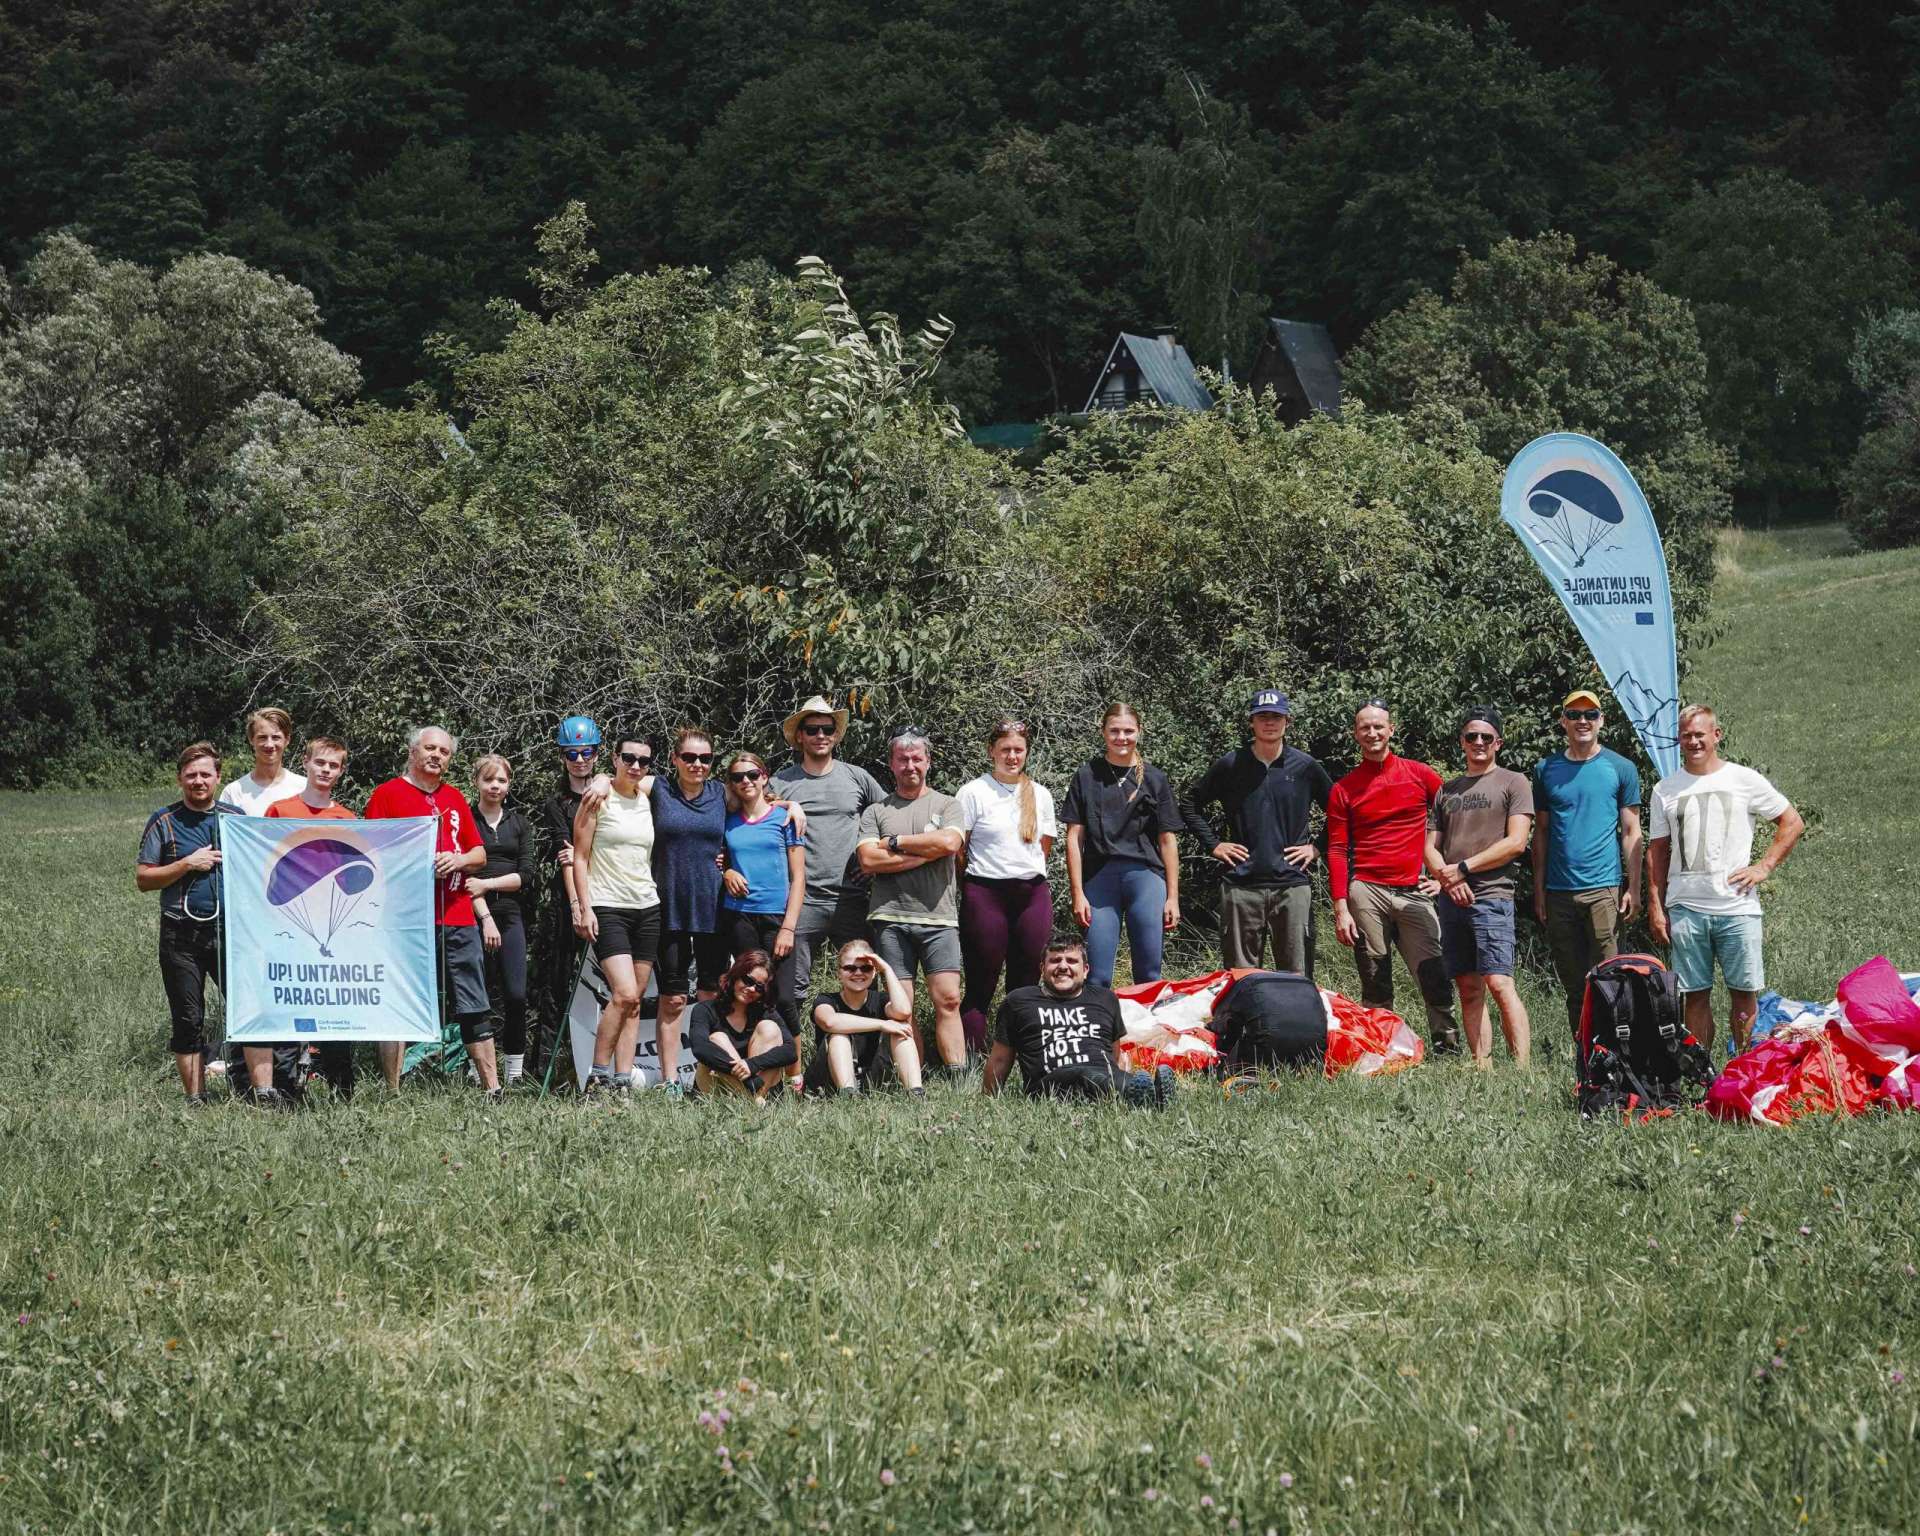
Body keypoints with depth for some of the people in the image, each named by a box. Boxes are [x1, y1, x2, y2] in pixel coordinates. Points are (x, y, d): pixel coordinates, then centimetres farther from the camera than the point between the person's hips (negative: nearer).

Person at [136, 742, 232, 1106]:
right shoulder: (164, 823, 4)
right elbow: (143, 879, 0)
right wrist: (187, 864, -10)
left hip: (231, 930, 1)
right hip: (182, 936, -1)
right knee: (188, 1020, 2)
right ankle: (195, 1099, 9)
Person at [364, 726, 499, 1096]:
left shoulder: (455, 798, 18)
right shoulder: (387, 794, 2)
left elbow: (479, 854, 20)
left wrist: (458, 860, -2)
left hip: (458, 917, 5)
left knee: (474, 1009, 6)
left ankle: (493, 1089, 10)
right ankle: (393, 1093, 0)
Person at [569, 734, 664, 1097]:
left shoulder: (648, 798, 10)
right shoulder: (599, 797, -4)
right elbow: (580, 856, -4)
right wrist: (585, 908, -11)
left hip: (647, 907, 6)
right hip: (608, 907, -6)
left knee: (634, 1000, 2)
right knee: (625, 994, -18)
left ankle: (623, 1081, 2)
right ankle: (597, 1077, -7)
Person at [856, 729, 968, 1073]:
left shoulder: (946, 805, 12)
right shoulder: (876, 811, 12)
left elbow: (950, 842, -8)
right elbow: (868, 860, -3)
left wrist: (895, 842, -3)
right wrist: (924, 853, -6)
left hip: (938, 918, 0)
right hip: (891, 918, 0)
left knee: (948, 999, -9)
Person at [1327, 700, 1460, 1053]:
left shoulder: (1419, 774, 7)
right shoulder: (1343, 790, 8)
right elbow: (1337, 851, 5)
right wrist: (1341, 908, -4)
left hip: (1414, 892, 0)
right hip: (1366, 892, 0)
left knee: (1434, 977, -10)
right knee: (1375, 984, 1)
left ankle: (1449, 1050, -9)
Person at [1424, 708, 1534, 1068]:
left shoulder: (1513, 783, 6)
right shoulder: (1447, 790, 21)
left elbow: (1515, 843, -5)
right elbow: (1430, 847, 17)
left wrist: (1463, 868, -7)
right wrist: (1448, 878, -5)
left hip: (1492, 895, -6)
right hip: (1451, 900, 6)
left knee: (1499, 984, -16)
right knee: (1468, 989, 3)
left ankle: (1521, 1068, -19)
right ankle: (1482, 1068, 3)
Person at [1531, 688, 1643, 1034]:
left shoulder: (1621, 769, 4)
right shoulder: (1547, 769, 11)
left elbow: (1631, 832, 4)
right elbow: (1541, 831, 14)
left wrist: (1633, 888, -4)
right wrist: (1538, 888, 8)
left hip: (1604, 888, -3)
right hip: (1559, 891, 3)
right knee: (1572, 984, 7)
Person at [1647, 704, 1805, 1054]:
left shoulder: (1745, 780, 5)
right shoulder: (1665, 790, 10)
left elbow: (1793, 823, 10)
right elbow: (1657, 851, 12)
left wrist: (1764, 867, -1)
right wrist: (1655, 907, 4)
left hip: (1737, 907, -1)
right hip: (1685, 908, 1)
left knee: (1744, 993, -1)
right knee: (1695, 996, 2)